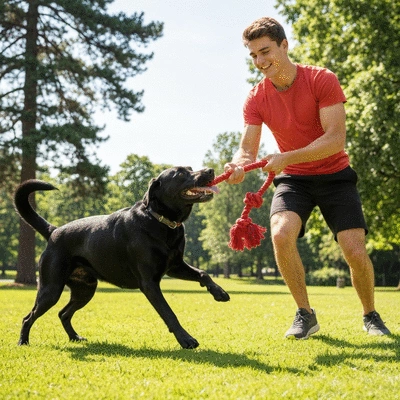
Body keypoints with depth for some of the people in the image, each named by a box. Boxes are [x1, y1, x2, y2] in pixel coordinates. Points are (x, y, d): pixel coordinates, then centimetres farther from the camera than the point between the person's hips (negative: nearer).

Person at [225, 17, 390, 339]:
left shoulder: (322, 80, -16)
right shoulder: (256, 99, -6)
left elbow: (336, 139, -24)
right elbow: (248, 148, -11)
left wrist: (286, 158, -36)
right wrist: (240, 164, -36)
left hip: (334, 175, -2)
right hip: (294, 179, 2)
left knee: (355, 252, -13)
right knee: (281, 234, -26)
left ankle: (371, 316, 15)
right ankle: (305, 315, -9)